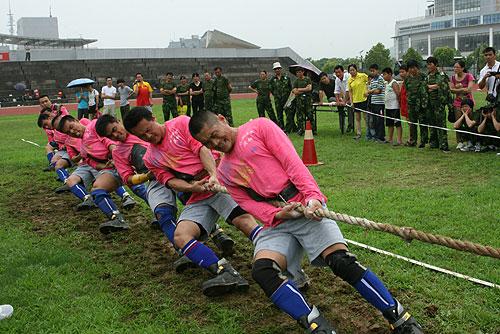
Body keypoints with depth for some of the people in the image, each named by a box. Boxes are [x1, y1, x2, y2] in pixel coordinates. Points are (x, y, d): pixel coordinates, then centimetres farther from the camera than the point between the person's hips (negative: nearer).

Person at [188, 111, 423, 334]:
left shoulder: (260, 127, 4)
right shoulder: (224, 172, 17)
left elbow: (292, 163, -5)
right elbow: (248, 204, 6)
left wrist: (312, 196, -20)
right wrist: (277, 214, -14)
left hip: (306, 207, -4)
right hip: (274, 223, 4)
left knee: (342, 261, -21)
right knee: (261, 270, -24)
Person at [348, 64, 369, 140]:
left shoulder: (363, 76, -7)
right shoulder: (349, 80, 4)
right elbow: (350, 92, 8)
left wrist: (367, 91, -10)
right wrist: (351, 102, 1)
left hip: (364, 99, -4)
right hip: (356, 101, 4)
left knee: (366, 117, 1)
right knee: (357, 118, 9)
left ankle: (368, 133, 11)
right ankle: (358, 134, 15)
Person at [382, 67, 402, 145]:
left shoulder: (394, 83, -12)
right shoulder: (386, 83, 15)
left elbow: (398, 94, -17)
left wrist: (398, 103, -14)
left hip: (394, 107, -9)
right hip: (388, 107, 9)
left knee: (397, 123, -7)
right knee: (389, 124, 15)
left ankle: (399, 140, -8)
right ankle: (390, 139, 24)